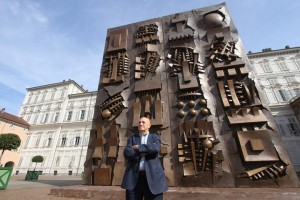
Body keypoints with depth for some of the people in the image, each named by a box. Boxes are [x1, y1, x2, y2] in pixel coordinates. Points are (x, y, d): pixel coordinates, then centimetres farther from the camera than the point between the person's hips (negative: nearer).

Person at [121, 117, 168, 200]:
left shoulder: (155, 137, 9)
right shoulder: (132, 138, 12)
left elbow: (156, 148, -13)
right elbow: (126, 153, -3)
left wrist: (138, 147, -9)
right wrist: (140, 153, -15)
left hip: (153, 176, -1)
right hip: (134, 176, 2)